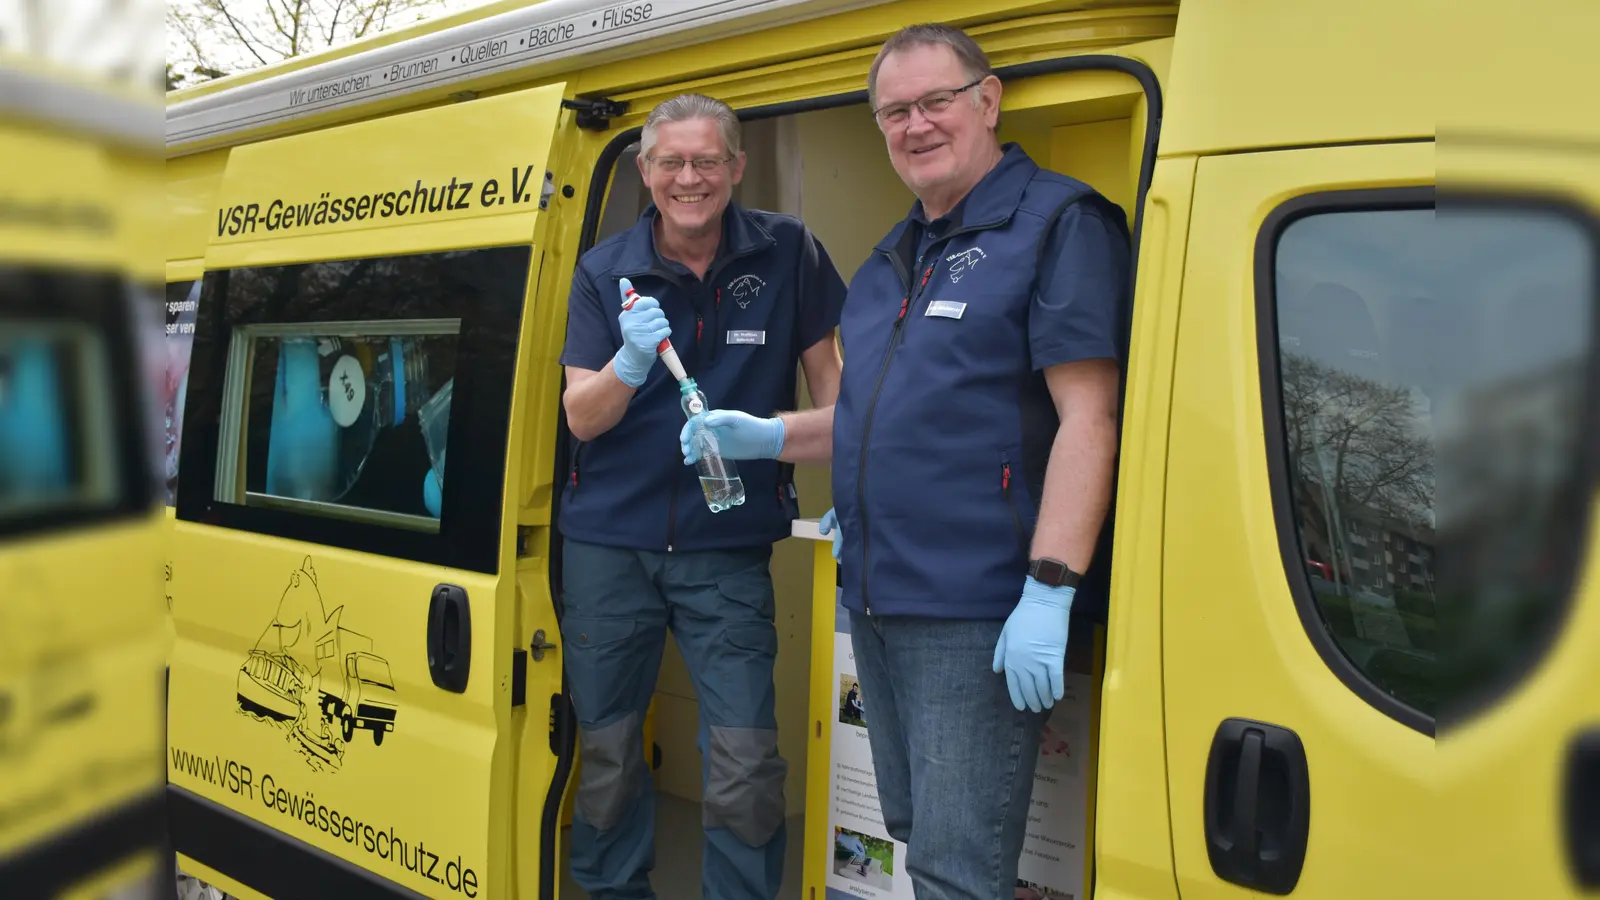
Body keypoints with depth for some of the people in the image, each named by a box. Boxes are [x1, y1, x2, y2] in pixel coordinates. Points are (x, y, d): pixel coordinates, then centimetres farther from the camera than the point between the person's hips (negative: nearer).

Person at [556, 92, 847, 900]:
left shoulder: (786, 253, -3)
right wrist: (631, 363, -25)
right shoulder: (605, 272, 0)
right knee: (606, 751, 14)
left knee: (747, 763, -5)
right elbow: (579, 417, -5)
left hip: (728, 545, -1)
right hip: (607, 541, 2)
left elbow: (826, 373, 4)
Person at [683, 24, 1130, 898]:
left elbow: (1087, 418, -16)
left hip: (976, 617, -8)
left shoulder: (1058, 224, -8)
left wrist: (1049, 593, -23)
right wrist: (765, 436, 12)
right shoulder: (889, 260, 17)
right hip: (877, 603, 8)